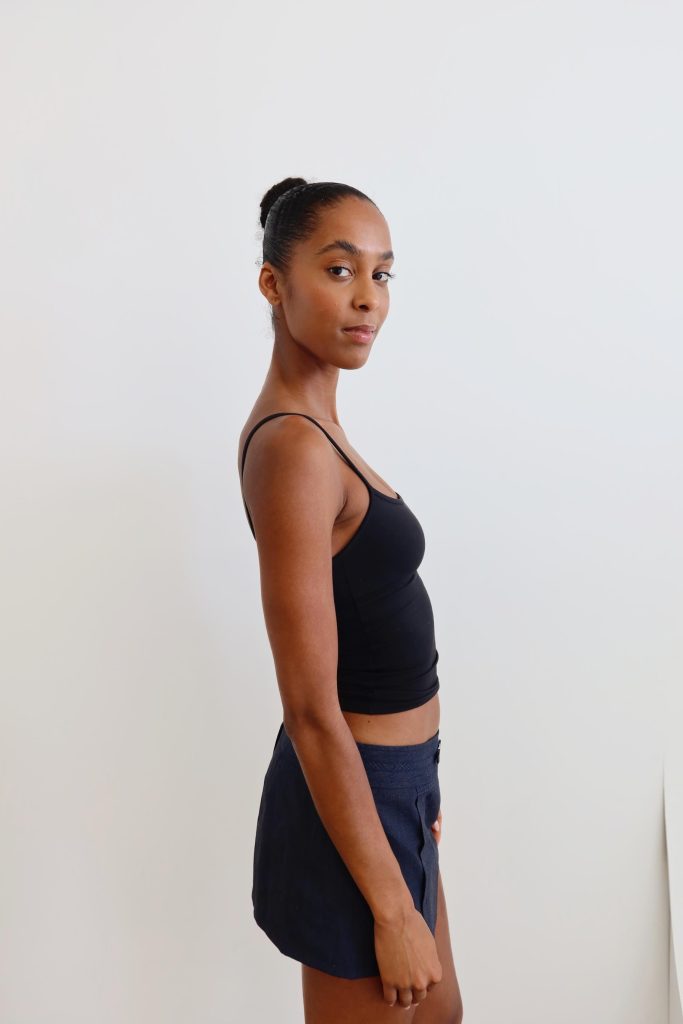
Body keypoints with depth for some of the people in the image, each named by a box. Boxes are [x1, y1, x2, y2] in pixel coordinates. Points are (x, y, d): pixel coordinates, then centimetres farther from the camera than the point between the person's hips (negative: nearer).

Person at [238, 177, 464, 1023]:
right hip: (349, 802, -9)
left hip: (389, 784, 9)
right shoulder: (291, 447, -24)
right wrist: (391, 909, -19)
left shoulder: (312, 425, 6)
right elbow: (311, 709, -25)